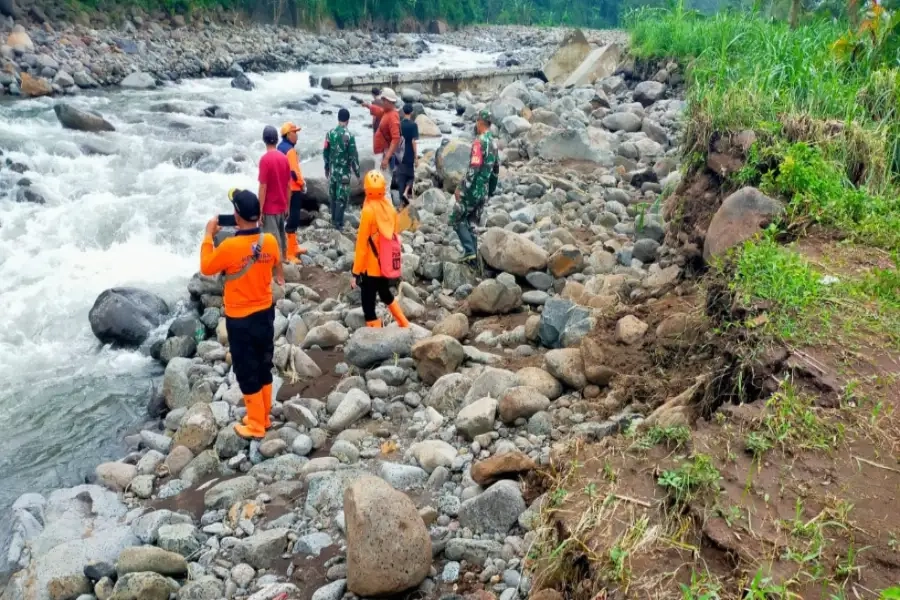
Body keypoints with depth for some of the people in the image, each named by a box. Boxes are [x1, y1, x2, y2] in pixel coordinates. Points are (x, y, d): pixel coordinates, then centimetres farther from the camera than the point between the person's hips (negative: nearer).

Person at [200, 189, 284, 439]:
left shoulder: (229, 246, -23)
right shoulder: (270, 241, -8)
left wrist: (209, 235, 1)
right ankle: (264, 417, 32)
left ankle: (256, 425, 17)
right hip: (265, 313, 5)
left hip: (240, 319, -5)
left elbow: (206, 268, -6)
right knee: (264, 367, 18)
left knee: (247, 372, 7)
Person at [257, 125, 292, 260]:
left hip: (269, 208, -6)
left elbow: (263, 187, -17)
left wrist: (260, 210, -11)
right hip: (281, 206, 6)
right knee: (281, 237, 16)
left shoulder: (265, 159, -16)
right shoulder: (284, 158, 2)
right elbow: (288, 185, 8)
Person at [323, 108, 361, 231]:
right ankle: (338, 223, 3)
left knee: (332, 195, 17)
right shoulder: (349, 136, -16)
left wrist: (326, 168, 19)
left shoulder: (330, 133, -1)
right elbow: (353, 156, -14)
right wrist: (357, 173, -5)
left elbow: (325, 153, 6)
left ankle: (334, 219, 28)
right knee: (342, 197, 1)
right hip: (344, 171, -5)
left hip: (332, 170, 5)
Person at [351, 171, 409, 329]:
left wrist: (356, 272, -10)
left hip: (371, 267, -7)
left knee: (368, 305, 2)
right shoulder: (390, 207, -2)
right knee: (386, 294, 30)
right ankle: (405, 325, 42)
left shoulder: (368, 211, -20)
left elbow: (362, 244, -17)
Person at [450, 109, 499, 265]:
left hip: (473, 189, -8)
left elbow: (474, 168, -22)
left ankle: (470, 251, -6)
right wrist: (490, 191, 24)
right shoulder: (493, 143, 12)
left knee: (457, 219, 3)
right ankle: (472, 254, 15)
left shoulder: (480, 141, -16)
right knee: (471, 223, 15)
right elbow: (495, 170, 17)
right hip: (484, 192, 8)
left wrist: (462, 188, -16)